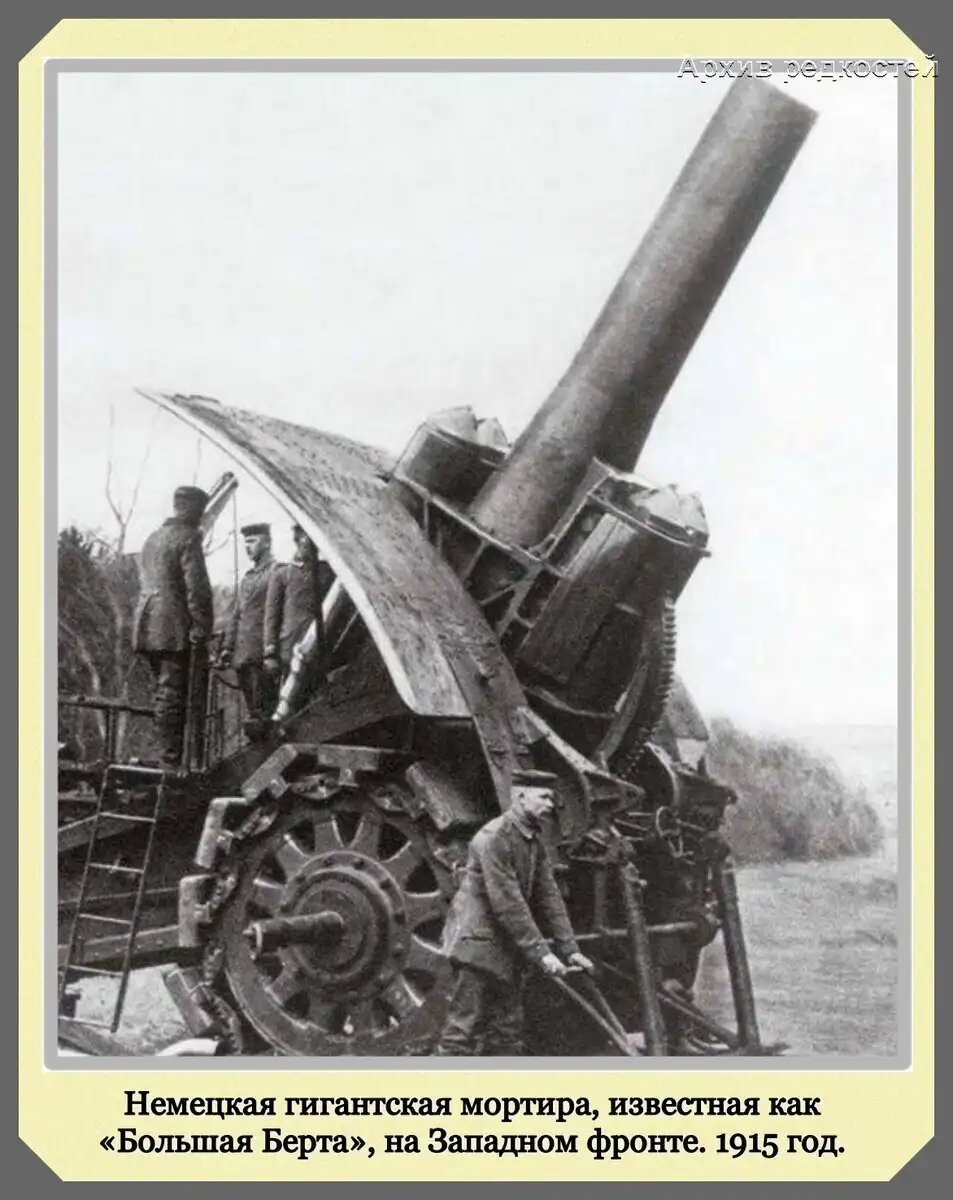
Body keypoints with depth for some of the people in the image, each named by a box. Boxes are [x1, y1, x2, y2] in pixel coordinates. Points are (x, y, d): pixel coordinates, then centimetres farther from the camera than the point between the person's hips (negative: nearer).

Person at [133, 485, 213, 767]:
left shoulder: (151, 539, 19)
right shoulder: (187, 538, -8)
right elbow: (197, 589, -14)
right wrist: (201, 631, -13)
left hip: (148, 627, 8)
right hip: (176, 630, -8)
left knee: (166, 691, 13)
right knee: (173, 694, -7)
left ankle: (168, 755, 16)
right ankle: (172, 759, -7)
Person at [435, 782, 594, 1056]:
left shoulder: (536, 842, 10)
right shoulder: (494, 837, -18)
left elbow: (549, 897, 8)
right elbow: (507, 903, -22)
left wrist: (569, 949, 0)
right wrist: (540, 952, -23)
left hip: (508, 950, 9)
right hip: (479, 944, -9)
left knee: (507, 1034, 12)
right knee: (464, 1028, -6)